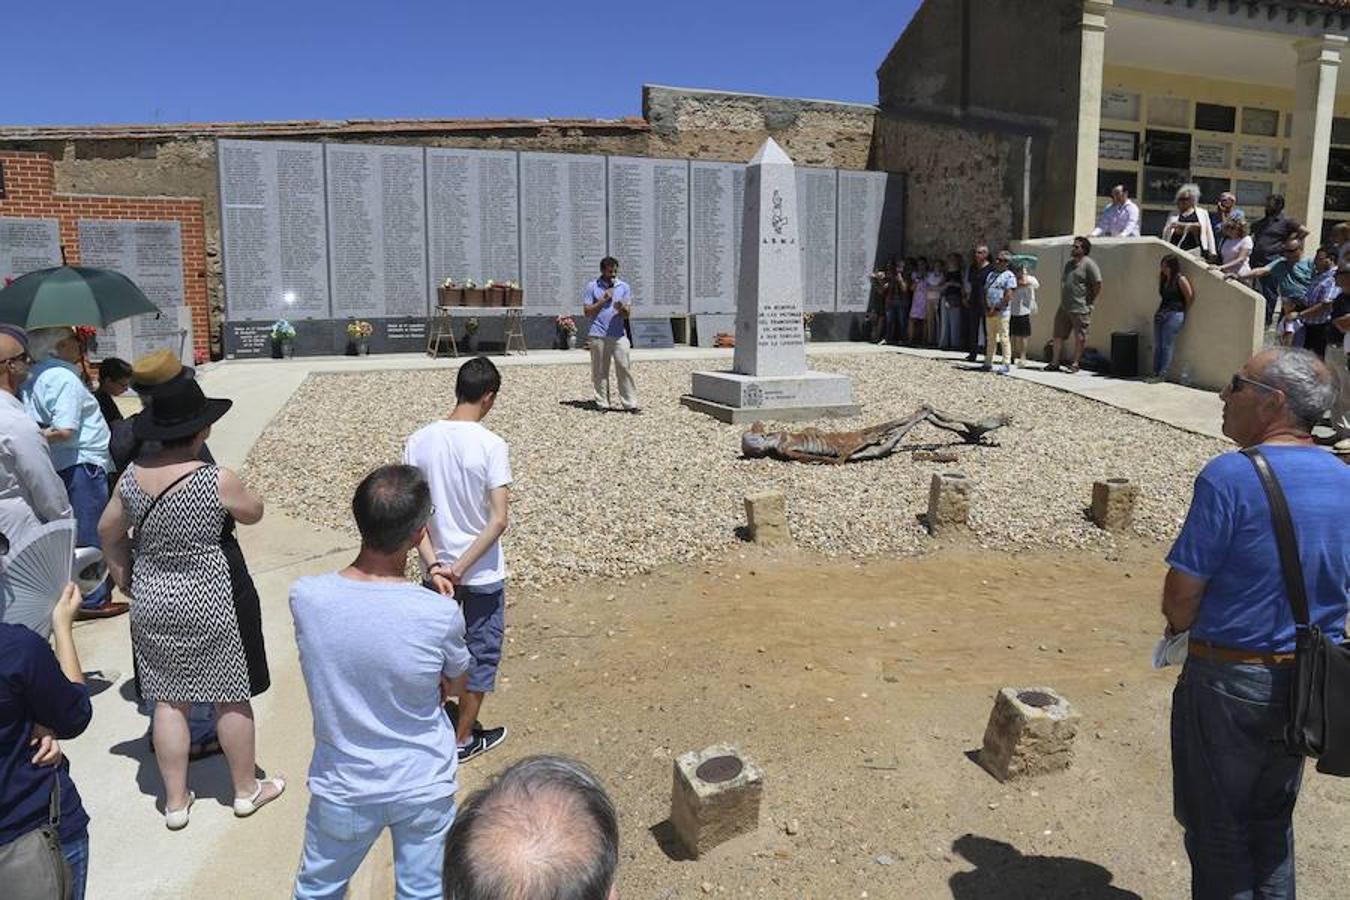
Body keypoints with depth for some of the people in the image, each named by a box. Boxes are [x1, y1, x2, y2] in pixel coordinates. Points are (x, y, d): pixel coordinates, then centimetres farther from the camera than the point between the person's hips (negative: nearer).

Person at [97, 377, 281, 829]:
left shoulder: (132, 476, -4)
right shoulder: (218, 480, -20)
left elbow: (109, 532, 9)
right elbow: (253, 513, -1)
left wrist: (126, 580, 21)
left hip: (152, 601, 5)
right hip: (210, 602, -5)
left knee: (168, 699, 15)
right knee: (232, 698, 11)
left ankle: (175, 801, 27)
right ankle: (246, 789, 28)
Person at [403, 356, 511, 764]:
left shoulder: (419, 441, -6)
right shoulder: (491, 445, -18)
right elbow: (498, 520, -23)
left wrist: (435, 566, -11)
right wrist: (459, 568, -18)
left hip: (437, 568, 4)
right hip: (483, 574, -4)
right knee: (481, 653, 14)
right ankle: (463, 739, 27)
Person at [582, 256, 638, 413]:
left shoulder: (624, 287, 10)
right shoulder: (592, 287, 5)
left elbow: (627, 314, 6)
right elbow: (587, 311, 1)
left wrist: (622, 309, -17)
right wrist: (603, 300, -8)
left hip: (618, 334, 1)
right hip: (598, 335, -1)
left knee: (625, 368, -5)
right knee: (600, 371, 2)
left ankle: (630, 404, -3)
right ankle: (602, 404, 9)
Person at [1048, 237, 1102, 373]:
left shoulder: (1088, 265, -10)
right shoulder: (1069, 263, 14)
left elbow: (1098, 284, -13)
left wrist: (1090, 301, -8)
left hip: (1080, 309, -8)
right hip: (1064, 307, 8)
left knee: (1079, 338, 2)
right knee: (1058, 335, 9)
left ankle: (1075, 363, 12)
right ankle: (1055, 363, 16)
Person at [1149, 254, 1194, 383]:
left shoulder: (1180, 280, -6)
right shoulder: (1163, 279, 14)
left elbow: (1190, 297, -3)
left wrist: (1184, 312, 3)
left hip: (1174, 315, -7)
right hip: (1161, 314, 7)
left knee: (1167, 346, -7)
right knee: (1157, 345, 5)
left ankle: (1162, 375, -7)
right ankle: (1155, 374, 8)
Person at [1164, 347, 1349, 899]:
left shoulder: (1229, 476, -21)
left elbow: (1182, 591, -19)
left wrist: (1182, 626, 1)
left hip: (1230, 680, -6)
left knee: (1218, 825, 12)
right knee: (1272, 819, 24)